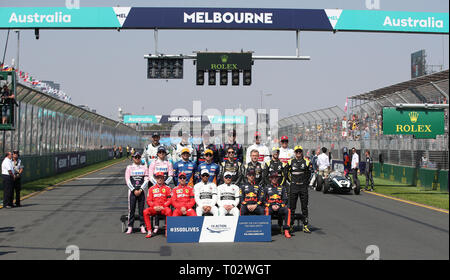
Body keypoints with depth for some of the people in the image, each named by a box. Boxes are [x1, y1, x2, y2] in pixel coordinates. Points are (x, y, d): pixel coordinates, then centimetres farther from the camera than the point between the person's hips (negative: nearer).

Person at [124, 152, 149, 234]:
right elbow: (127, 180, 0)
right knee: (131, 209, -2)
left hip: (141, 191, 0)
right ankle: (130, 227, 0)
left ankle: (142, 226, 5)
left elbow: (146, 180, 2)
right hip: (132, 191, 0)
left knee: (142, 209, 1)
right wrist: (134, 190, -10)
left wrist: (140, 190, -9)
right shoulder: (129, 168, 8)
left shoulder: (144, 168, 9)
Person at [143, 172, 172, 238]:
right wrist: (154, 206, -9)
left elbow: (170, 200, 2)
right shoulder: (151, 189, 16)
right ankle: (149, 231, -25)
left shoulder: (167, 188, 10)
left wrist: (162, 206, -12)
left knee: (169, 211, -37)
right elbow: (149, 201, 10)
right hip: (154, 208, 2)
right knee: (145, 212, -28)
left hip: (164, 207, -2)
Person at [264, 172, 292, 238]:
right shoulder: (266, 188, 18)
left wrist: (279, 206, -8)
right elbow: (264, 200, 10)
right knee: (267, 210, -38)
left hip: (280, 207, 1)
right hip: (270, 206, -1)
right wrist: (271, 206, -7)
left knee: (288, 210, -32)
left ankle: (286, 231, -33)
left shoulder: (282, 188, 19)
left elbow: (285, 200, 11)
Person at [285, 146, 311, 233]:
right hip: (293, 187, 0)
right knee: (292, 207, 3)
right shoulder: (290, 162, 5)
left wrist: (305, 182, 9)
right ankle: (291, 224, 11)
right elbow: (286, 173, 13)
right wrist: (291, 181, 8)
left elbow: (309, 174, 15)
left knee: (304, 207, 1)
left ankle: (305, 226, 5)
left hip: (303, 187, 0)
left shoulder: (306, 162, 6)